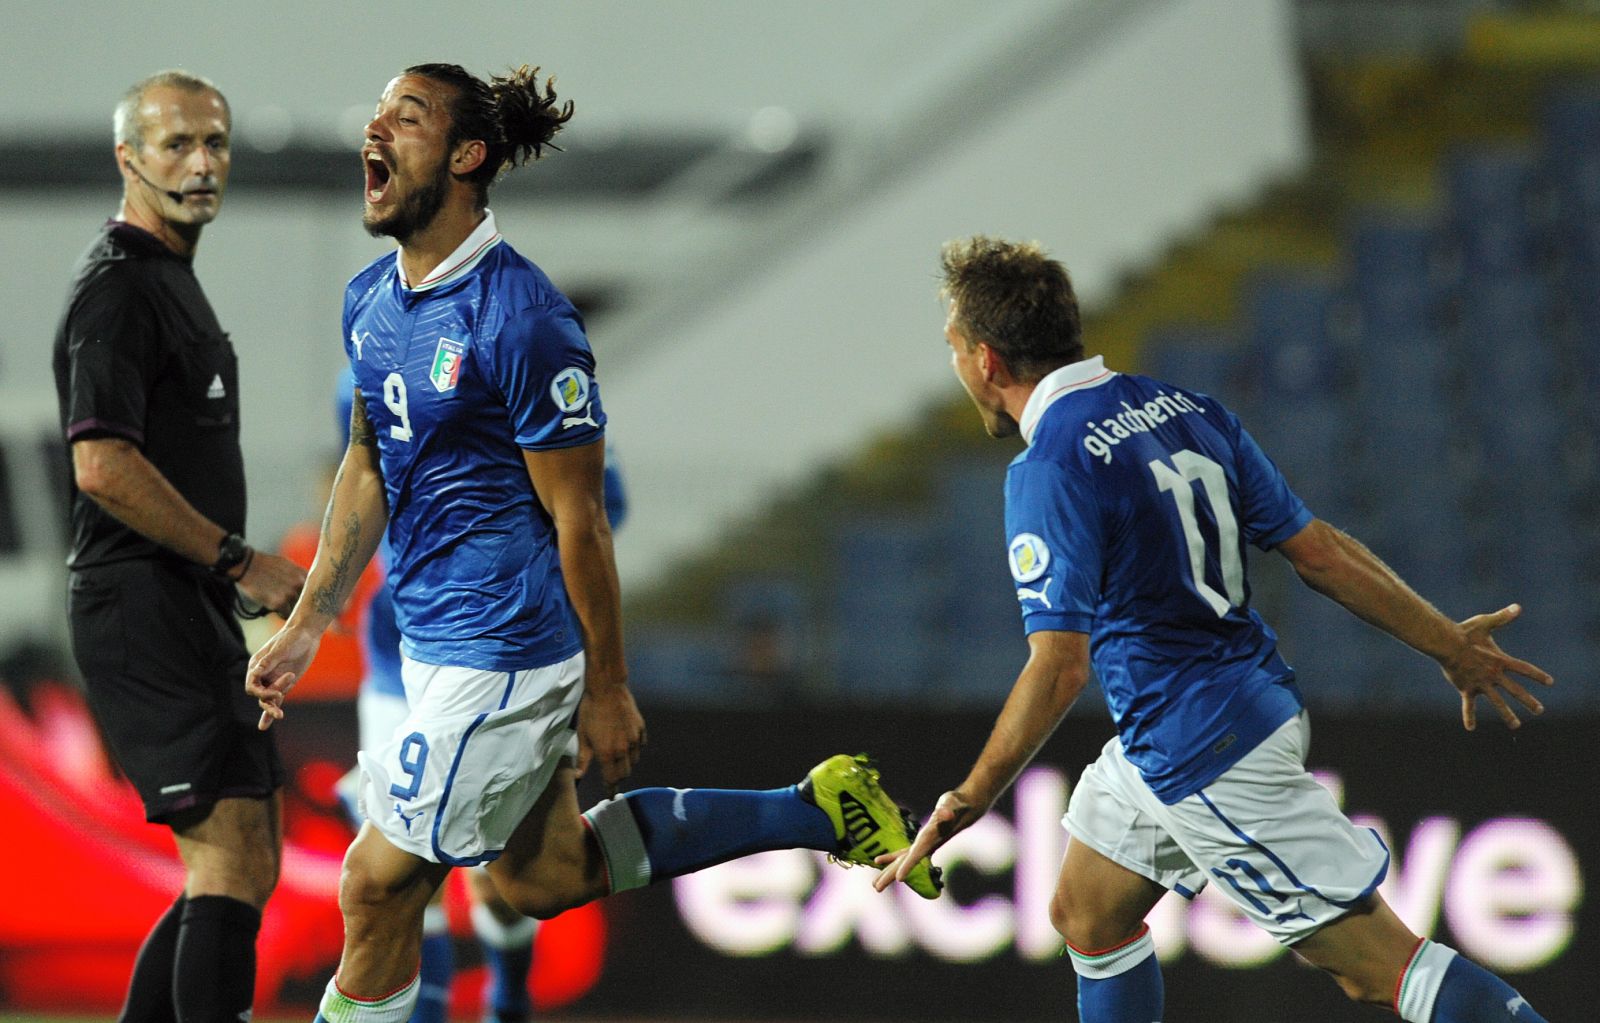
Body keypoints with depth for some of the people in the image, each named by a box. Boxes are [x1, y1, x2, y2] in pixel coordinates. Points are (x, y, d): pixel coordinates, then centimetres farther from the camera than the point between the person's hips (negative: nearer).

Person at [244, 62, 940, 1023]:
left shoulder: (520, 316, -21)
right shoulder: (372, 299, 5)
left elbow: (579, 518, -16)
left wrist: (608, 692, -12)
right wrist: (307, 626, 13)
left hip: (500, 654, -9)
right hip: (435, 639, 9)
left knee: (378, 889, -3)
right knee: (549, 877, 20)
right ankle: (820, 809, 28)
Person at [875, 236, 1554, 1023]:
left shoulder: (1049, 470, -20)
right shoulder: (1183, 410, 4)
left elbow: (1059, 667, -26)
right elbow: (1317, 550, 5)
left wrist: (967, 804, -20)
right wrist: (1448, 643, 14)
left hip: (1208, 763, -10)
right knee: (1086, 916, 21)